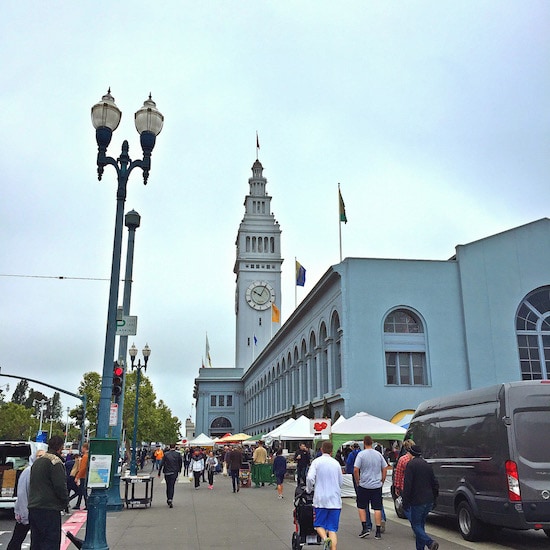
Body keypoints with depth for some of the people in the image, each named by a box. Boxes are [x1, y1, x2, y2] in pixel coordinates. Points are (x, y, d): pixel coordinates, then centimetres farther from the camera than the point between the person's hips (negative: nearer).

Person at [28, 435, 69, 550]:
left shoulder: (37, 461, 15)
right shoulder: (55, 462, -14)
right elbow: (60, 486, -18)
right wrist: (65, 501, -1)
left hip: (33, 507, 9)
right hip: (49, 510, -9)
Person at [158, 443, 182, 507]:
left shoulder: (165, 454, -4)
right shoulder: (178, 454, -3)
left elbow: (161, 464, -4)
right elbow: (181, 463, 4)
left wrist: (159, 473, 2)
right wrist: (179, 470, 21)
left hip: (167, 472, 1)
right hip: (174, 473, -1)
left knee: (168, 486, 17)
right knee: (172, 486, 1)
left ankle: (168, 499, 24)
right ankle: (170, 500, -13)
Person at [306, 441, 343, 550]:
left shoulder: (317, 462, -3)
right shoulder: (336, 463, 7)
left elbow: (310, 477, -14)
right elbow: (341, 482, 13)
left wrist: (309, 490, 4)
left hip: (321, 499, -2)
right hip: (335, 500, 2)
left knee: (319, 524, 11)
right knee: (332, 529, 6)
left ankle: (325, 538, -17)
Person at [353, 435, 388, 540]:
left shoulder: (361, 454, -9)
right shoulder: (378, 454, 4)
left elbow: (355, 470, -14)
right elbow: (385, 468, 7)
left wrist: (357, 482, -2)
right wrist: (382, 481, 15)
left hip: (364, 485, -3)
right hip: (377, 485, 3)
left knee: (361, 507, 11)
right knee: (377, 508, 5)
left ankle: (365, 528, 3)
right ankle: (378, 531, 5)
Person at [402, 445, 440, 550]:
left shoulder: (411, 465, -10)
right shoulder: (427, 465, 12)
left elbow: (407, 485, -16)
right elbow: (435, 484, 16)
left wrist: (405, 502, -12)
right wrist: (434, 499, 23)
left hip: (417, 501, -7)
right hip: (429, 501, 7)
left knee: (415, 525, 0)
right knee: (421, 524, 17)